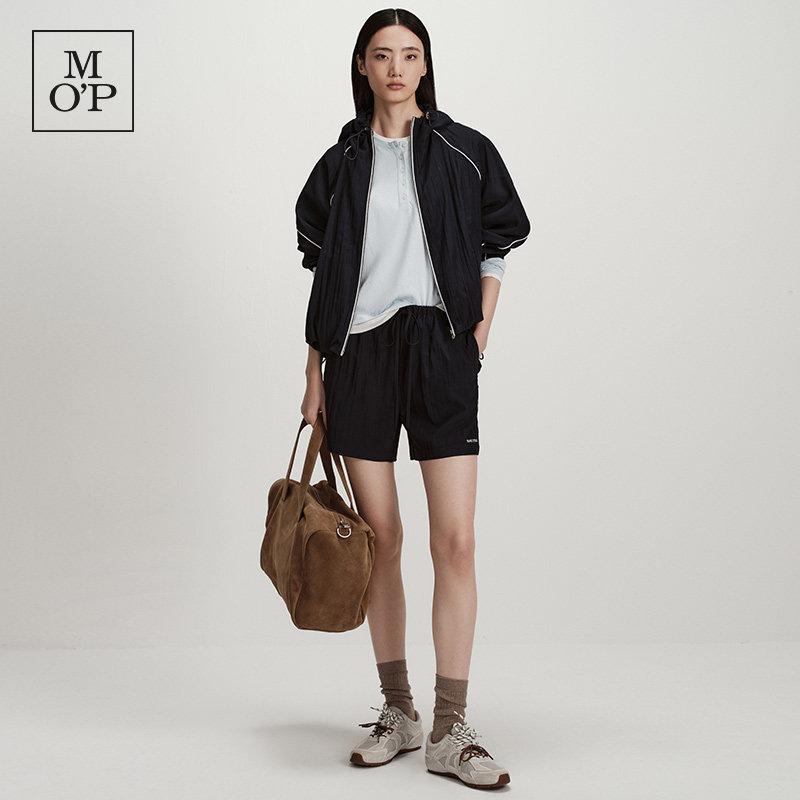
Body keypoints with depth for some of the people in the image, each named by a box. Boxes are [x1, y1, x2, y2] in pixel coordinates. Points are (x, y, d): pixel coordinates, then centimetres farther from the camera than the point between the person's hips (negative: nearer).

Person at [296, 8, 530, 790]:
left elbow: (495, 247, 12)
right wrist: (315, 373, 7)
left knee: (455, 541, -8)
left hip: (439, 349, -1)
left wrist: (481, 329, 0)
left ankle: (449, 732, -2)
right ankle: (396, 712, 18)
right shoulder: (342, 162, 11)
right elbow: (322, 274, 11)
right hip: (358, 352, 1)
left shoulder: (464, 152, 7)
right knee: (380, 538, 5)